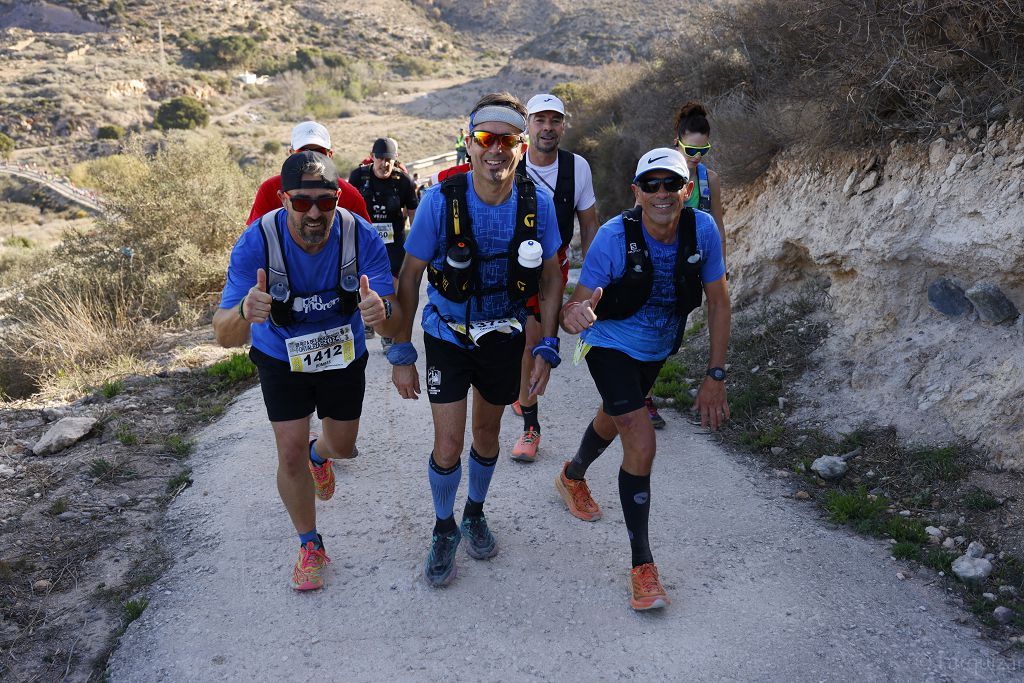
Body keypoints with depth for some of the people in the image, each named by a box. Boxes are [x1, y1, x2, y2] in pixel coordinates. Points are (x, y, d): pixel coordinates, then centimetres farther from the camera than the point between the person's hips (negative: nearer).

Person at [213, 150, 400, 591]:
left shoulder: (361, 237, -28)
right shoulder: (256, 243, -30)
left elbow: (391, 320, -29)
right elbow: (224, 336, -33)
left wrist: (381, 312, -54)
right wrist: (245, 313, -57)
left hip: (344, 355, 2)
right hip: (282, 357, -1)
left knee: (342, 448, 15)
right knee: (290, 453, -5)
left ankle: (319, 454, 56)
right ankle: (309, 546, 21)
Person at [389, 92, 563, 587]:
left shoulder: (537, 203, -15)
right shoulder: (440, 201, -22)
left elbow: (550, 278, -3)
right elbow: (409, 277, -12)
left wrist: (547, 349, -6)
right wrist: (401, 353, -12)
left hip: (504, 336, 2)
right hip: (448, 335, -2)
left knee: (487, 433, 16)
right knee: (448, 444, -4)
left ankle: (475, 514, 42)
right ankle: (444, 529, 23)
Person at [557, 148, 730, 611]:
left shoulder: (702, 230, -21)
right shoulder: (613, 237, -29)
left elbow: (718, 302, -11)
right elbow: (578, 304, -26)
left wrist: (716, 376, -14)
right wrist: (573, 316, -52)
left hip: (658, 347, 5)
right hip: (610, 344, -5)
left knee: (614, 418, 26)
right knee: (642, 442, -18)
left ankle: (573, 477, 59)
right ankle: (642, 565, -4)